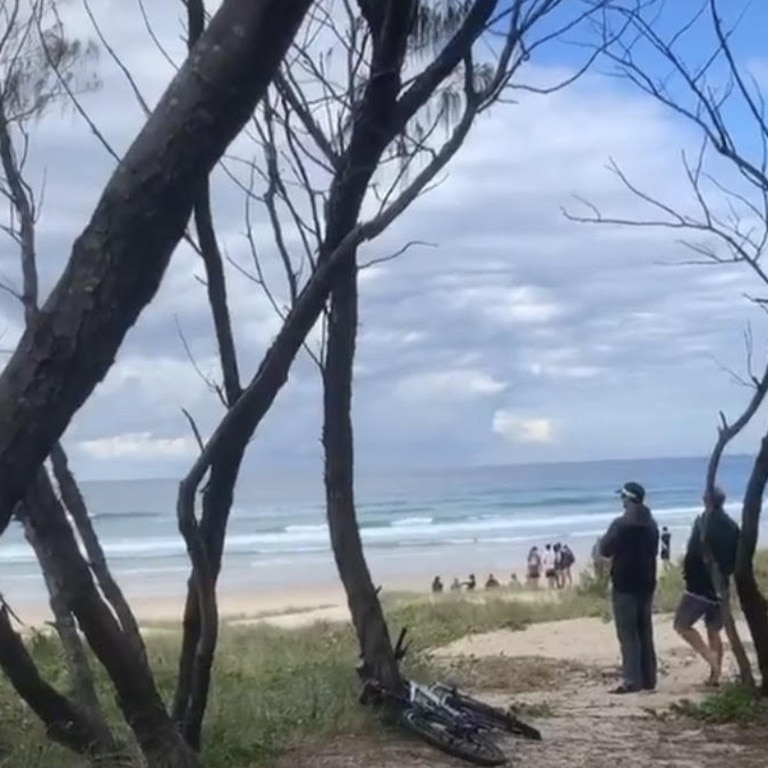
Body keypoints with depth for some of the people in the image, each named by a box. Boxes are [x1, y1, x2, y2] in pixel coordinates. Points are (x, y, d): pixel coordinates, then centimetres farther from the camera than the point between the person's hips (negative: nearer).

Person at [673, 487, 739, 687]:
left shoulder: (704, 522, -12)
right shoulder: (732, 526, 9)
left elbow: (694, 553, -18)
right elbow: (737, 558, 12)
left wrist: (689, 574, -4)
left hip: (701, 585, -7)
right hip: (721, 587, 7)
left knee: (682, 625, 2)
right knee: (714, 631, 12)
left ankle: (709, 655, -14)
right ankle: (715, 675, 9)